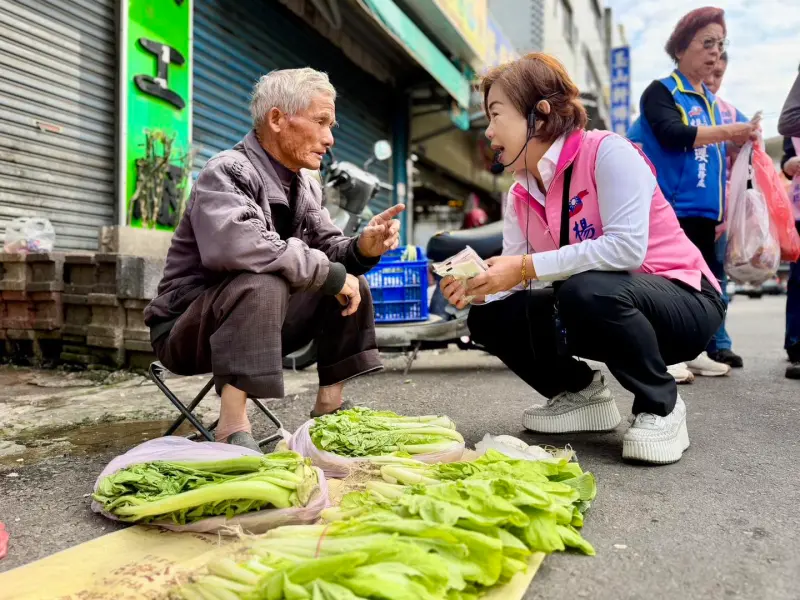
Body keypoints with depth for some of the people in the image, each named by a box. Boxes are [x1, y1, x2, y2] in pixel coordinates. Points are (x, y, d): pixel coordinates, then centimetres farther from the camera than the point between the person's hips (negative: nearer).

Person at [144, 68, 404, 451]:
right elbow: (234, 245, -40)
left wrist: (363, 249, -19)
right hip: (186, 329, -8)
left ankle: (329, 411, 2)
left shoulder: (305, 187, 5)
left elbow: (328, 249, 5)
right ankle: (232, 430, -32)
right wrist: (329, 272, -31)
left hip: (254, 319, 8)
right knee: (262, 283, -36)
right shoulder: (228, 172, -20)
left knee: (352, 282, -2)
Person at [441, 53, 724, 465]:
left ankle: (661, 407, -11)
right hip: (602, 308, 7)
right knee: (491, 317, -7)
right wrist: (476, 289, -26)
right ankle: (581, 393, 12)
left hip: (684, 303, -6)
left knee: (587, 290, -38)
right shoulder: (520, 195, 2)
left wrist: (527, 266, -31)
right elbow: (512, 280, -4)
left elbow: (626, 246, -32)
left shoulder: (607, 153, -19)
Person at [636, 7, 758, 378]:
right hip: (670, 209, -8)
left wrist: (722, 210, 14)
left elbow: (714, 159, 23)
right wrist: (727, 133, -26)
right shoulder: (661, 92, -2)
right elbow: (673, 135, -21)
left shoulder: (711, 102, 19)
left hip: (703, 211, 8)